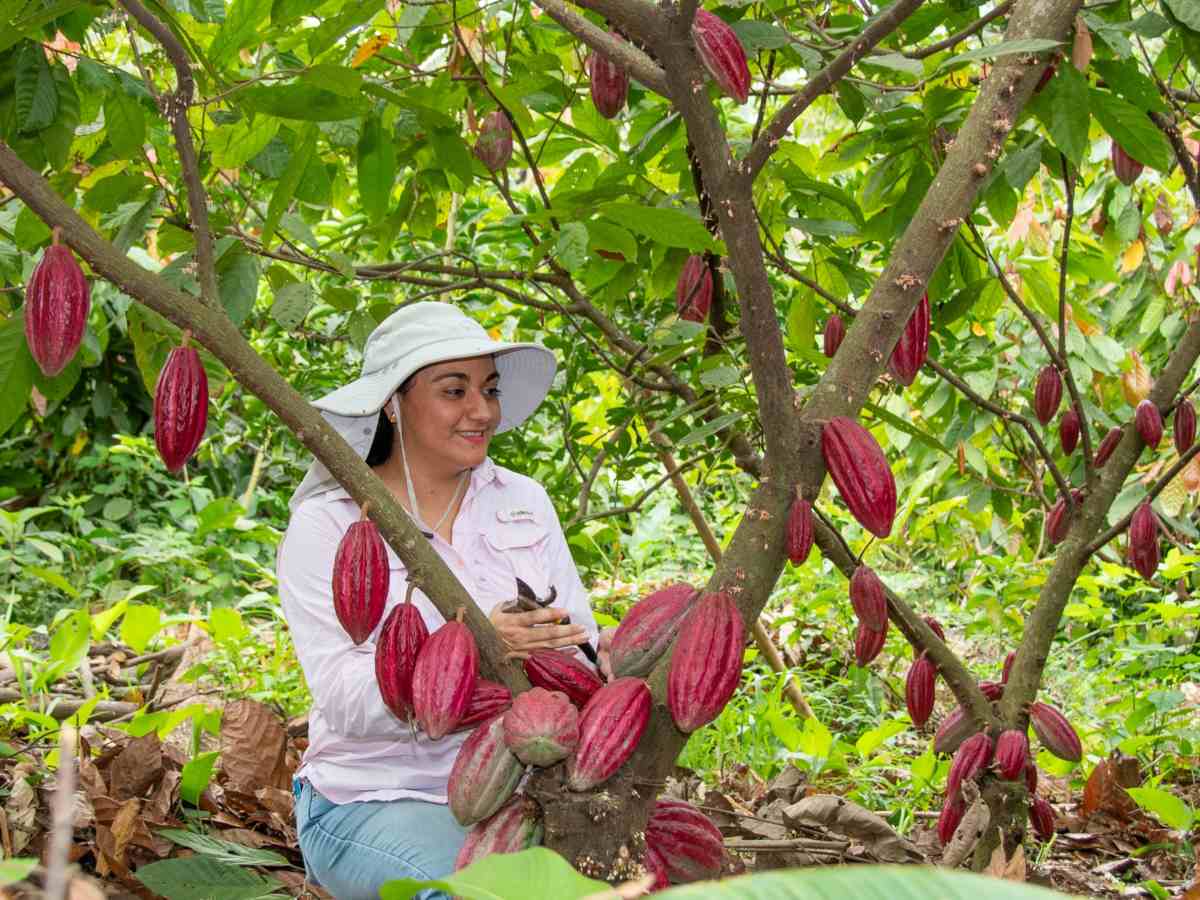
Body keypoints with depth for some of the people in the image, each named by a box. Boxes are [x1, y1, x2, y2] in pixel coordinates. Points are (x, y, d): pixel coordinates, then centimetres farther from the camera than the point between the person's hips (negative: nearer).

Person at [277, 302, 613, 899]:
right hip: (372, 801, -4)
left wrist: (603, 661, -19)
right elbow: (348, 699, -16)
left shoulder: (524, 502, 10)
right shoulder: (325, 529, -5)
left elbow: (575, 643, 6)